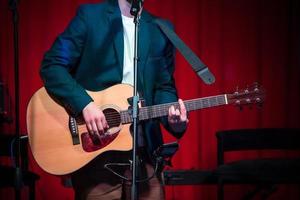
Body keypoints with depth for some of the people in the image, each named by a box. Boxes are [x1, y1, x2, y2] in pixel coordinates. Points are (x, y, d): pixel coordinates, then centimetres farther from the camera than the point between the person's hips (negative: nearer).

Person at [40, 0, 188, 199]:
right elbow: (52, 65, -7)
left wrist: (173, 118, -10)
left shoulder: (161, 29, 11)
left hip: (144, 151, 4)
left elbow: (163, 86, 11)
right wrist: (85, 104, -19)